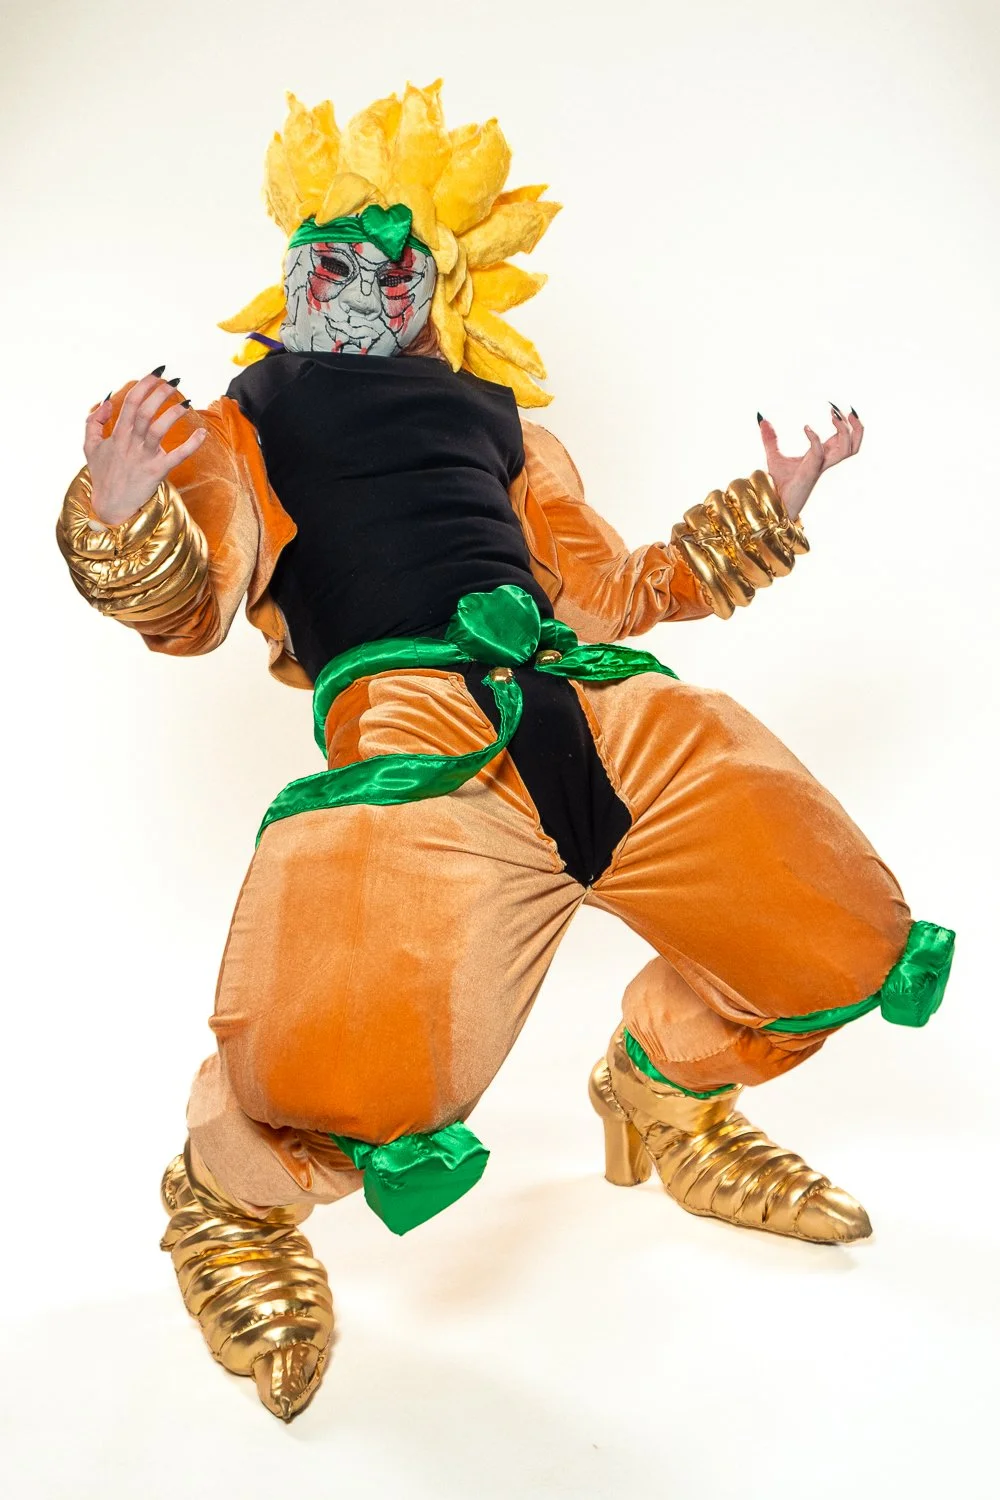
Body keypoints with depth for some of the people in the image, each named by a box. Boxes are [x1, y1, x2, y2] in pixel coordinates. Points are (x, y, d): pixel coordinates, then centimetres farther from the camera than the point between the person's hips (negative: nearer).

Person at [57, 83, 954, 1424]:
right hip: (413, 731, -5)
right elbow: (192, 606, 4)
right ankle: (233, 1201, 15)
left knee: (848, 942, 4)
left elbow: (609, 589, 31)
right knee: (350, 1092, -26)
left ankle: (662, 1100, 34)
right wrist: (123, 521, -18)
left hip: (601, 700, 6)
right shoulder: (240, 424, 20)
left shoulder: (494, 421, 32)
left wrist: (765, 509, 32)